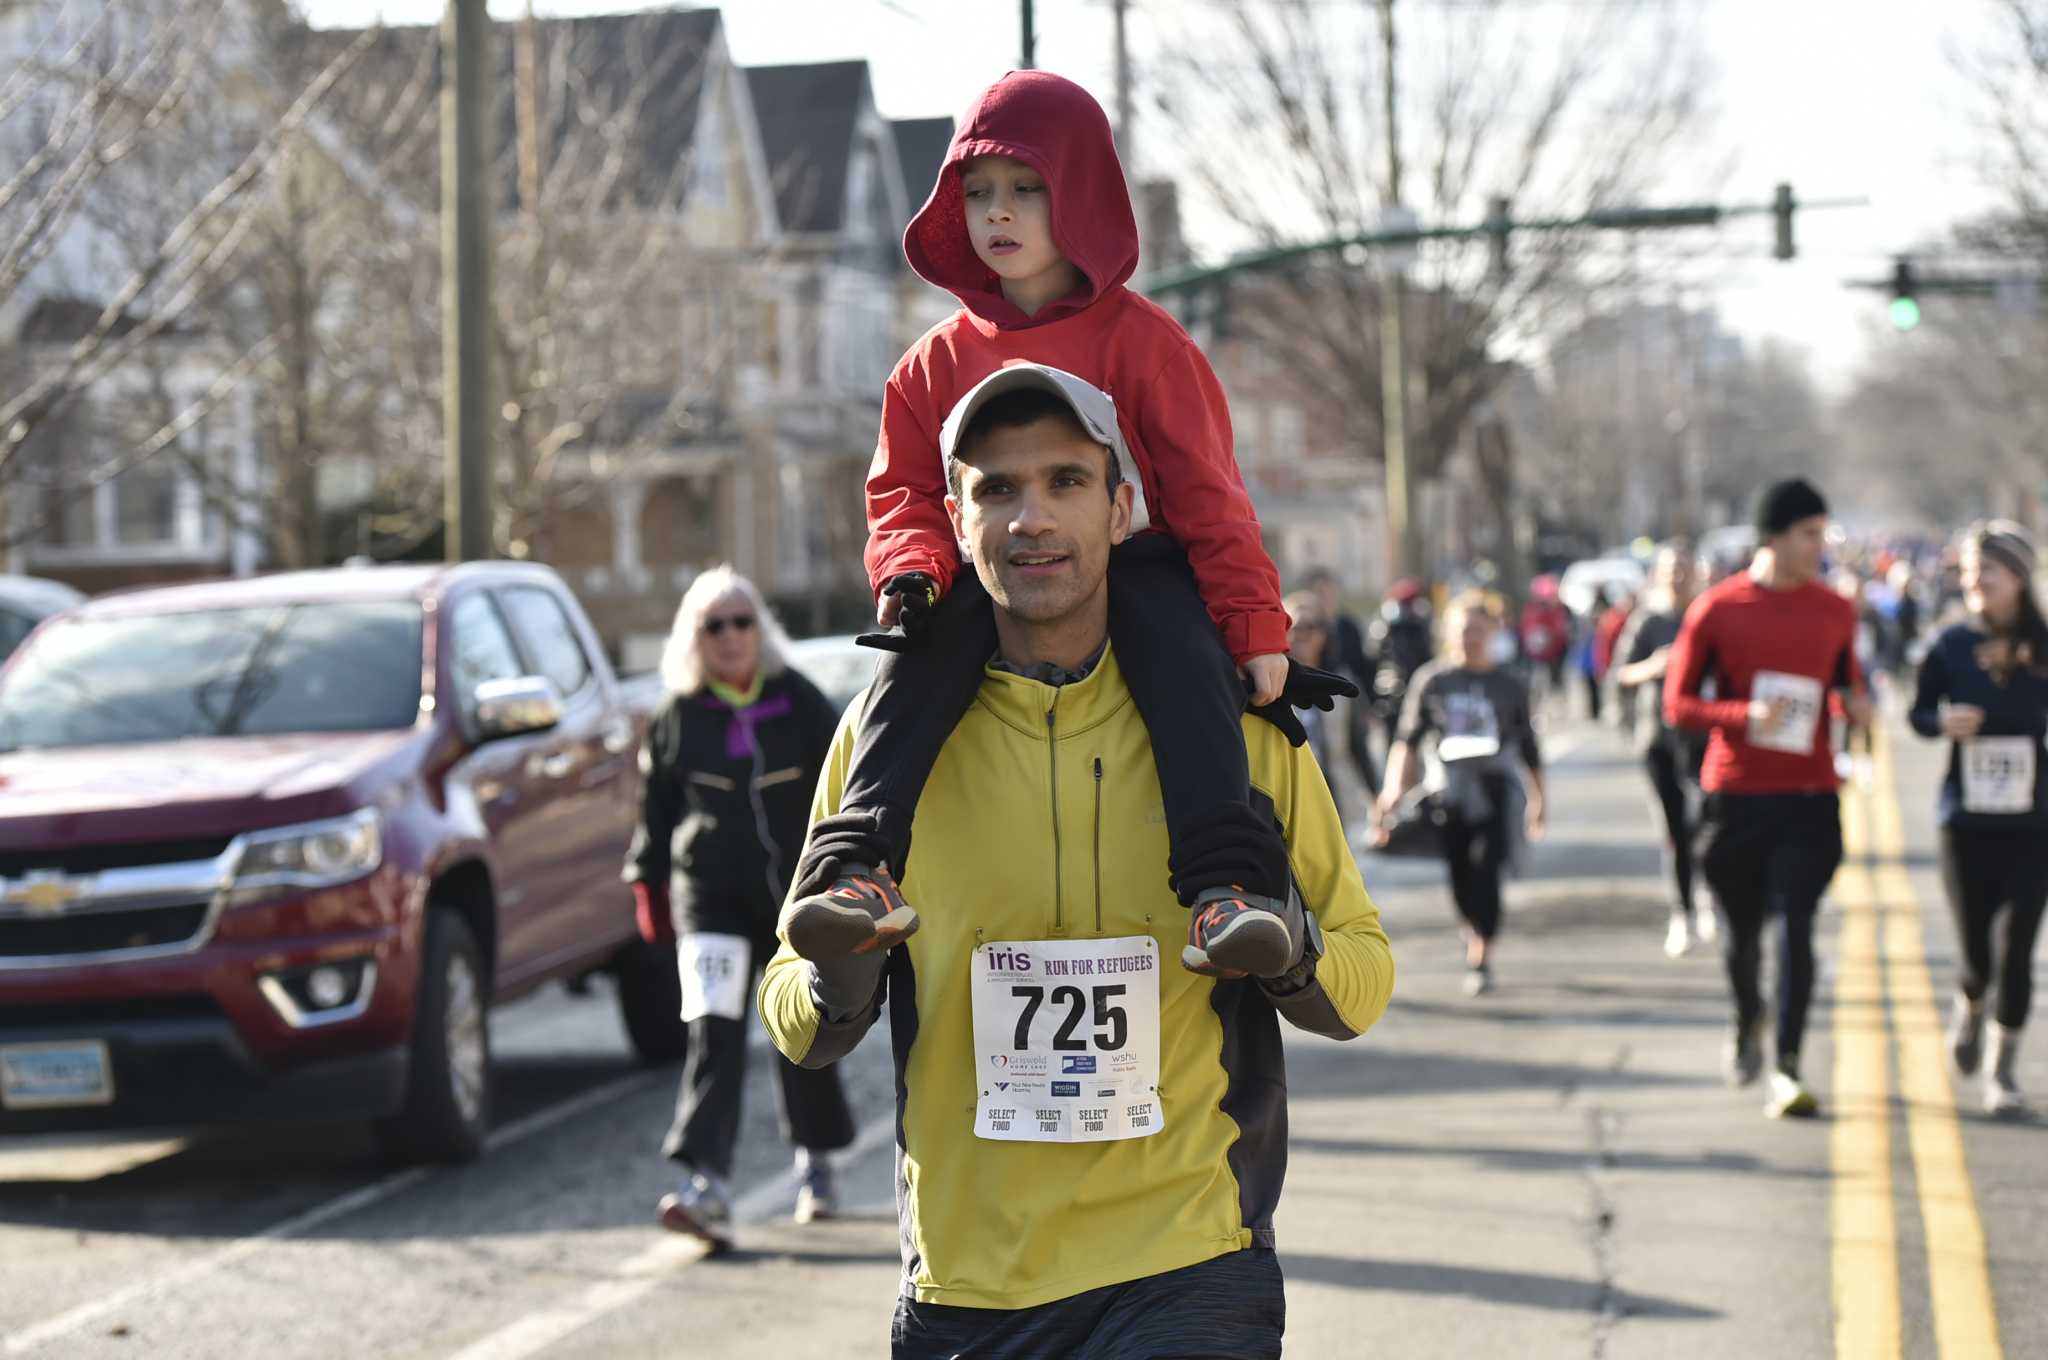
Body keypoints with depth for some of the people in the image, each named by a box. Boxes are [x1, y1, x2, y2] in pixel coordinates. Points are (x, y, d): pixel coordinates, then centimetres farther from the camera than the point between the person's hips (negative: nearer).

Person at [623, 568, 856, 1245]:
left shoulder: (801, 704, 2)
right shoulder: (678, 716, 3)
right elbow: (656, 806, 12)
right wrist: (649, 884, 12)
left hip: (794, 888, 1)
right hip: (710, 888, -1)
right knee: (714, 1030, -15)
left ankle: (816, 1159, 33)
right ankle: (705, 1185, -23)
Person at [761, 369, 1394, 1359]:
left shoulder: (1234, 725, 1)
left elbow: (1365, 980, 7)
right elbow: (794, 1025, 8)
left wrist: (1291, 949, -15)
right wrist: (836, 988, -15)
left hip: (1186, 1274, -1)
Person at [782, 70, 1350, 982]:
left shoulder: (1139, 340, 1)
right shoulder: (941, 360, 12)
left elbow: (1207, 494, -1)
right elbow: (904, 489, 13)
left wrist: (1256, 630, -8)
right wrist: (911, 573, -11)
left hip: (1133, 565, -3)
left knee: (1182, 650, -35)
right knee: (913, 662, -28)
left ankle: (1231, 881, -44)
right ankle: (855, 865, -39)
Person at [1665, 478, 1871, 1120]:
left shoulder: (1836, 611, 6)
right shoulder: (1717, 609, -3)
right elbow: (1677, 704, -2)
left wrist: (1856, 705, -4)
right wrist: (1744, 716, -19)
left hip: (1810, 796, 1)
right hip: (1735, 795, -1)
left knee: (1796, 928, -11)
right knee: (1741, 930, 13)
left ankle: (1788, 1067, -12)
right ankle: (1748, 1019, 43)